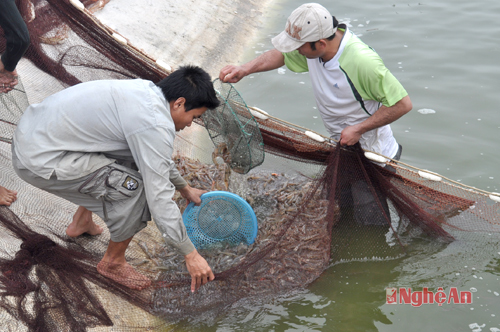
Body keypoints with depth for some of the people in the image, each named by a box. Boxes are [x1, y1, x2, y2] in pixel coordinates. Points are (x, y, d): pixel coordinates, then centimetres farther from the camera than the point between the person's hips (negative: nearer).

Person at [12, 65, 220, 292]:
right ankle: (113, 262, 9)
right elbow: (159, 197, -19)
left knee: (133, 155, 20)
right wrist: (191, 255, -10)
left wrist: (184, 187, 39)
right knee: (136, 187, -13)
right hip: (39, 161, -10)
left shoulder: (146, 90, 9)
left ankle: (81, 222, 32)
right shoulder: (155, 125, -20)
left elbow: (158, 156, 27)